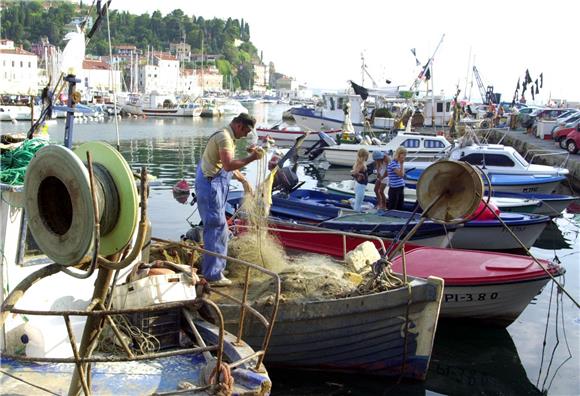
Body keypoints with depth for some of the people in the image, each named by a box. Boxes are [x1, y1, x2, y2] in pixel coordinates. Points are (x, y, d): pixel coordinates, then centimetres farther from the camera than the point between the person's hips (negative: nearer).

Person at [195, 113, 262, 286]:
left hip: (215, 186, 11)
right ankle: (213, 275, -3)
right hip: (210, 186, -11)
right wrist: (252, 158, -25)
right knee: (216, 229, -8)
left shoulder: (228, 138, 18)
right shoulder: (224, 137, -16)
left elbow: (230, 167, 25)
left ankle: (215, 269, 29)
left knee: (219, 229, 18)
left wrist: (243, 180, 18)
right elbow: (228, 165, -28)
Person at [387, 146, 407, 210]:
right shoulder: (393, 164, -15)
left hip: (401, 189, 9)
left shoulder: (398, 163, 11)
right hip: (394, 189, -9)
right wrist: (402, 164, -17)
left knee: (400, 208, 11)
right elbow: (401, 174, -21)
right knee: (392, 209, -2)